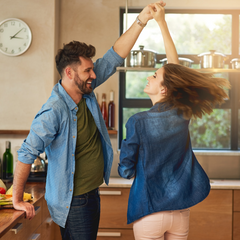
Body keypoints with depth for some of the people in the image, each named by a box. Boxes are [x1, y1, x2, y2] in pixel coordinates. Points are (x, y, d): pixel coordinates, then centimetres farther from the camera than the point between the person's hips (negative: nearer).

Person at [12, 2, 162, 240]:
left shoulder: (86, 92, -2)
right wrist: (17, 200, -17)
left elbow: (113, 57, 0)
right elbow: (26, 154, -24)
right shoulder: (54, 111, -25)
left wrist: (140, 21, -6)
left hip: (92, 194, 8)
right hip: (72, 202, -8)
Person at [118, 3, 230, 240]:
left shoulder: (138, 122, -17)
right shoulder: (182, 115, -5)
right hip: (181, 211, 4)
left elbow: (126, 170, -9)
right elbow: (175, 65, 5)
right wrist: (162, 22, 9)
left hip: (149, 211, -4)